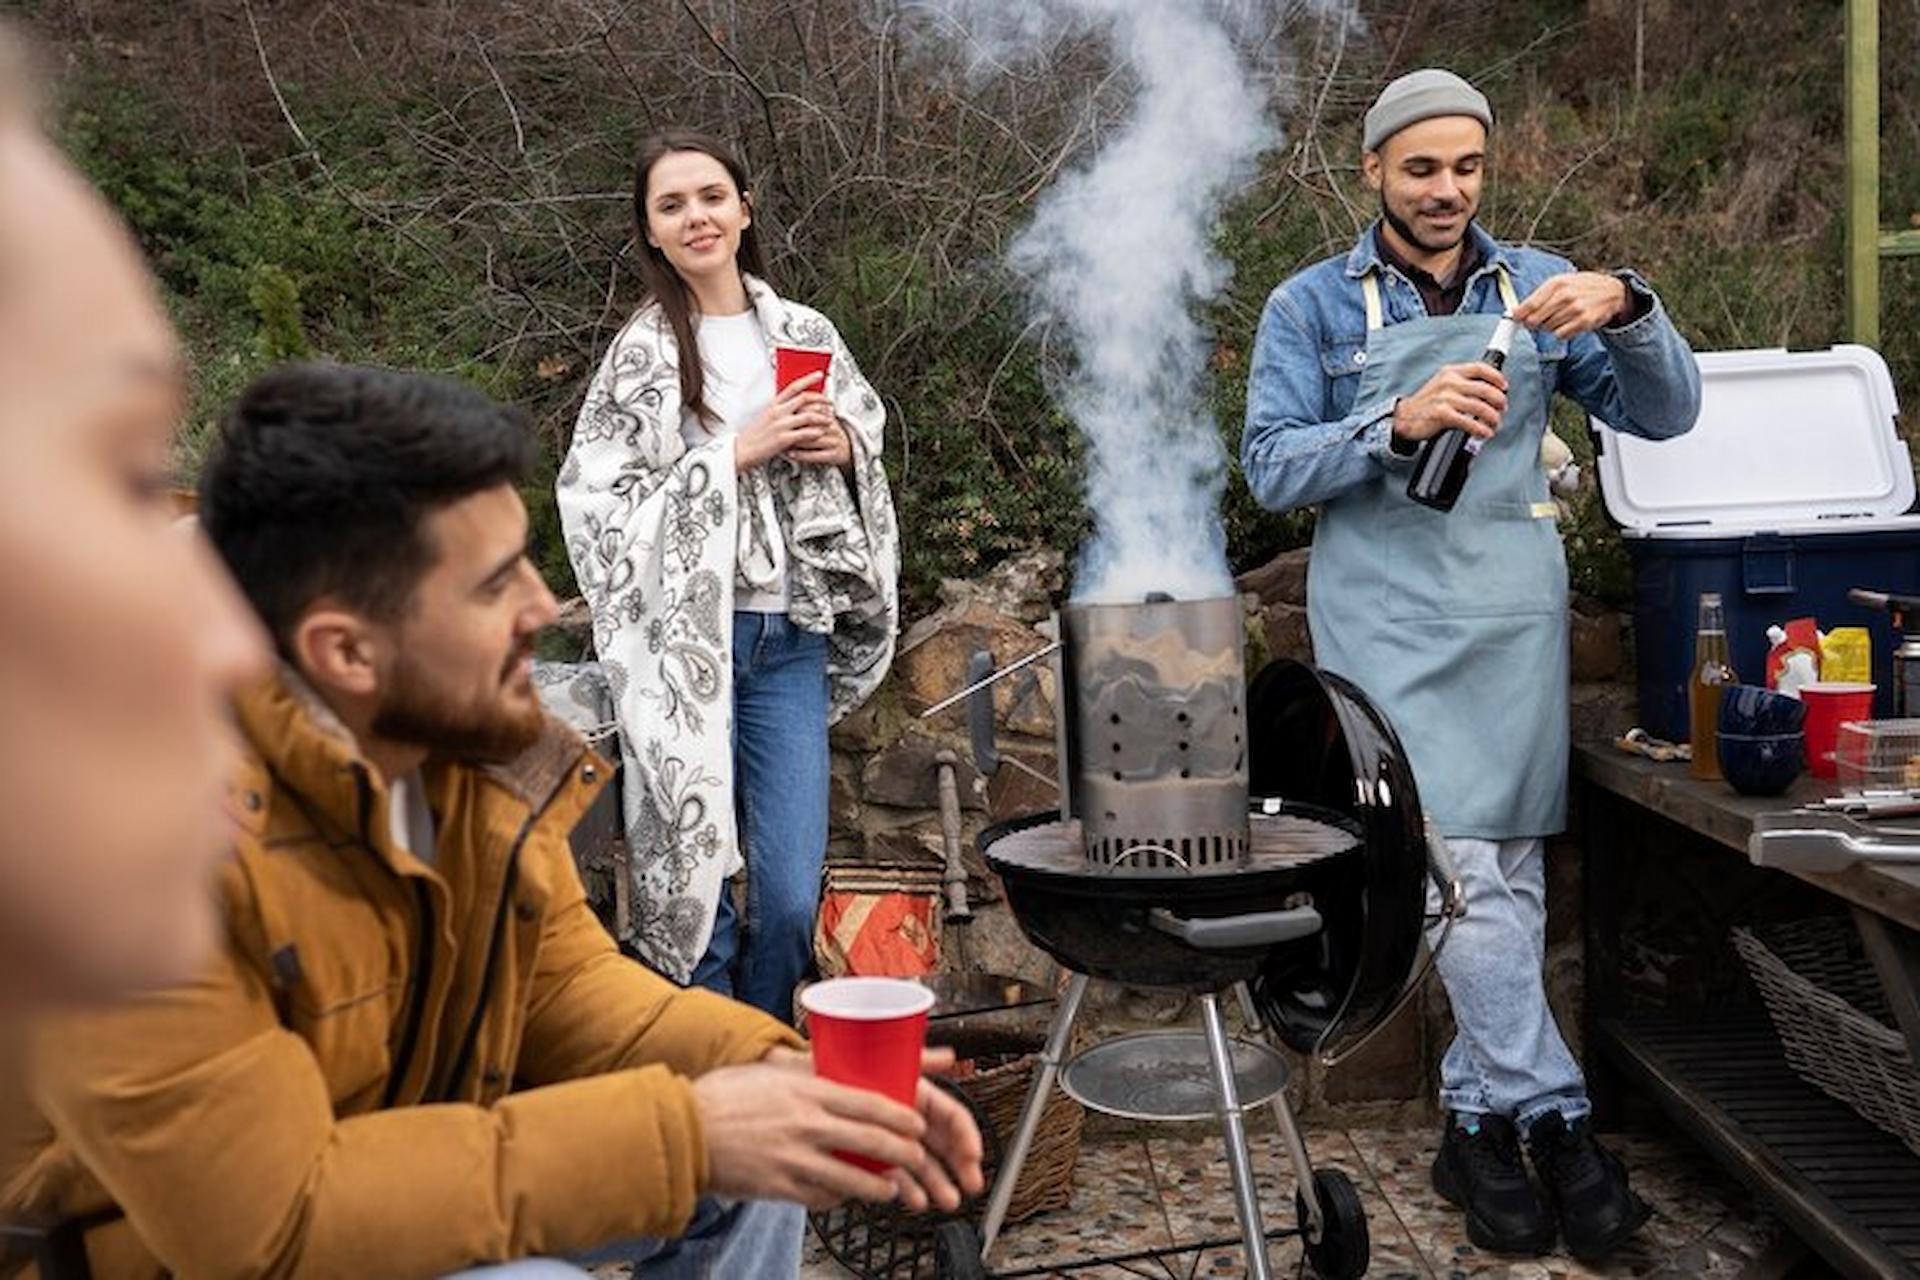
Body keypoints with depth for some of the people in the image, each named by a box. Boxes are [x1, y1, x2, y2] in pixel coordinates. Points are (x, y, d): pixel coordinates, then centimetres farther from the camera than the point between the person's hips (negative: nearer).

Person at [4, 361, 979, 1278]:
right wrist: (681, 1129, -30)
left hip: (409, 1177, 6)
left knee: (741, 1168, -3)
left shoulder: (473, 736, -11)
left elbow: (561, 983, -2)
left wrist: (771, 1070, -20)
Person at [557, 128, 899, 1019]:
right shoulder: (640, 355, 1)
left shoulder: (806, 335, 12)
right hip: (683, 639, -3)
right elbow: (598, 503, -7)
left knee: (791, 896, 2)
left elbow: (869, 450, 23)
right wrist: (735, 454, -13)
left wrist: (842, 447, 0)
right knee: (690, 875, 1)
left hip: (791, 639, 3)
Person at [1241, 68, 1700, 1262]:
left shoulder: (1540, 285, 11)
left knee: (1512, 868, 4)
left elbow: (1668, 413, 7)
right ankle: (1555, 1117, 3)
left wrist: (1627, 308, -13)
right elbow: (1271, 467, -4)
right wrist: (1398, 423, -19)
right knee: (1456, 860, -11)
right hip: (1388, 614, -3)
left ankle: (1481, 1118, 18)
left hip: (1516, 612, 3)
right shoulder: (1312, 305, 4)